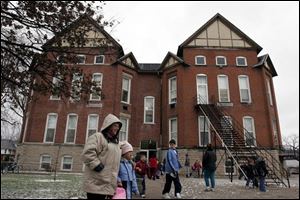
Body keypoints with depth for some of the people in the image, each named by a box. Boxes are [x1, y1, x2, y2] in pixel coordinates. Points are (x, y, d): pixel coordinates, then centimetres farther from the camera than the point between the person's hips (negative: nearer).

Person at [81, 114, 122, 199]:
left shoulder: (115, 142, 20)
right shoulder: (97, 137, -6)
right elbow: (87, 154, -21)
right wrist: (98, 166, -20)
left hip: (109, 185, 8)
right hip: (96, 185, -8)